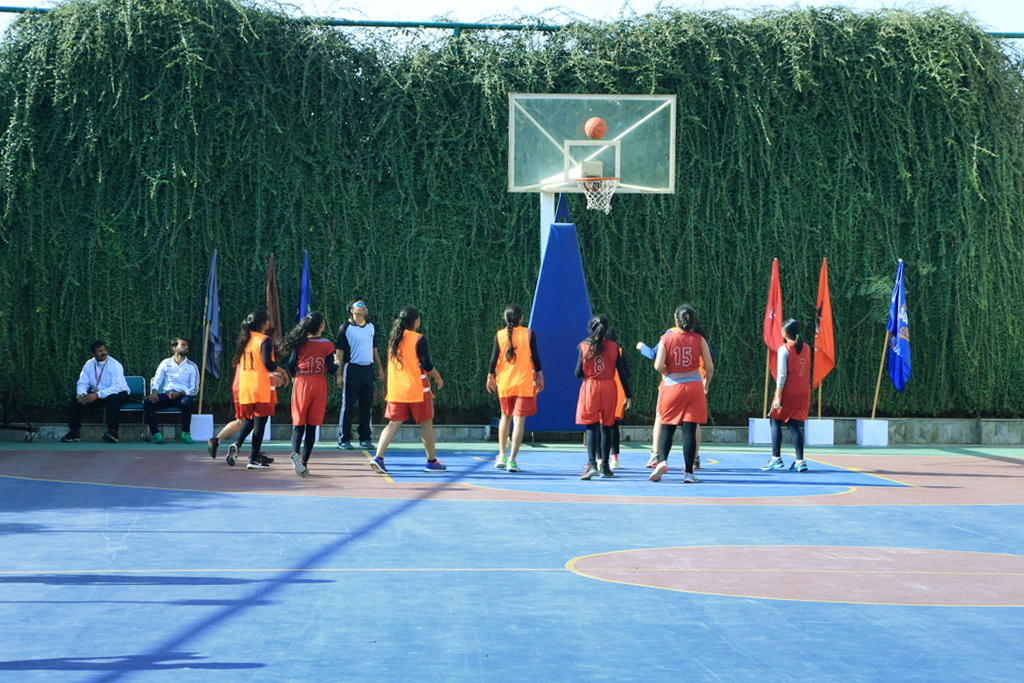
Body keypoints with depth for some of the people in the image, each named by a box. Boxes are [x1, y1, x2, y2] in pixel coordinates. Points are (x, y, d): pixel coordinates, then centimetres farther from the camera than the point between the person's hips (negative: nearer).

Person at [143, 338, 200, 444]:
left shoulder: (192, 366, 9)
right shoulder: (166, 363, 14)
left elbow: (195, 389, 1)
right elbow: (156, 380, 8)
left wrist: (179, 393, -17)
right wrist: (154, 391, -15)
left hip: (183, 395, -2)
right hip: (167, 395, 2)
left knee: (186, 402, -38)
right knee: (147, 403, -25)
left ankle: (185, 433, -18)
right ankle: (155, 433, -19)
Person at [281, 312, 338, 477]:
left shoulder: (300, 343, -3)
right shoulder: (327, 345, -6)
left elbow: (291, 366, -3)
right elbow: (331, 369, -7)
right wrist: (337, 364, 15)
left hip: (302, 384, 1)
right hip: (319, 386, -1)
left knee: (298, 424, 4)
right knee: (312, 426, 7)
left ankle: (295, 453, -22)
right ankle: (304, 461, 7)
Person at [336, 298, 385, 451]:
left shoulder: (371, 326, 13)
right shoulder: (346, 327, -3)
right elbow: (340, 351, -4)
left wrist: (380, 368, 17)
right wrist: (339, 374, -10)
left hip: (368, 369, 5)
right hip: (352, 369, -5)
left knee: (366, 405, 7)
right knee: (348, 405, -2)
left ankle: (365, 439, 13)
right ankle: (344, 440, 2)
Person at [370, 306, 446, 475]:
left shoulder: (393, 338, 8)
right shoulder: (419, 339, -10)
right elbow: (426, 364, -11)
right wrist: (438, 378, 3)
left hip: (396, 389, 5)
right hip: (417, 388, -5)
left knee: (394, 423, 4)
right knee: (427, 424, 8)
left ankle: (378, 457, -12)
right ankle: (432, 461, 16)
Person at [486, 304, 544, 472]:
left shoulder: (499, 335, 1)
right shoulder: (528, 333, -3)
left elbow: (494, 358, 0)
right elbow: (535, 357, -3)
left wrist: (490, 376, 13)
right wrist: (540, 376, 7)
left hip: (504, 383, 2)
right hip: (524, 383, -2)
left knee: (505, 417, 18)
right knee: (519, 420, -3)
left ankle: (501, 456, 15)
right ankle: (512, 460, -8)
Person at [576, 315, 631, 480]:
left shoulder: (584, 346, -4)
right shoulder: (613, 347, 1)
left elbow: (579, 373, -4)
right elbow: (622, 373, 2)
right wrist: (628, 395, 8)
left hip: (590, 388, -2)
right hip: (608, 389, 2)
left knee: (591, 427, -2)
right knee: (606, 428, 10)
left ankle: (592, 464, -20)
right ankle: (605, 467, 15)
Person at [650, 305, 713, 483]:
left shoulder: (666, 338, -4)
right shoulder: (699, 340, -1)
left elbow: (658, 366, -11)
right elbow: (710, 368, 2)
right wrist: (705, 385, 19)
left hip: (672, 386, 0)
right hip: (694, 386, 0)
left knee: (667, 427, 12)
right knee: (690, 429, 1)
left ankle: (662, 461, -10)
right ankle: (688, 472, 2)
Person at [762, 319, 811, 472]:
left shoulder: (784, 349, -10)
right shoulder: (806, 348, 10)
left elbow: (782, 375, -14)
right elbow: (807, 373, 15)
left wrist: (778, 397, -14)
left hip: (787, 393, -5)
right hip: (803, 394, 5)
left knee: (776, 422, 7)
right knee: (794, 425, 6)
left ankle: (776, 458, 2)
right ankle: (800, 461, -4)